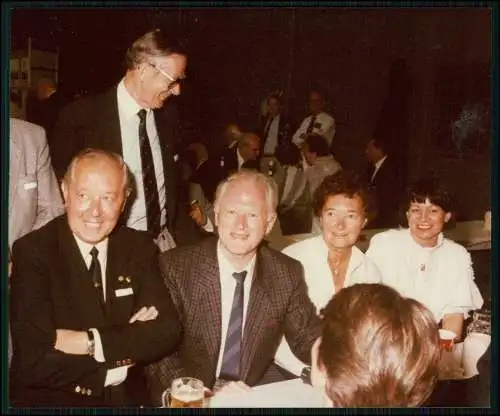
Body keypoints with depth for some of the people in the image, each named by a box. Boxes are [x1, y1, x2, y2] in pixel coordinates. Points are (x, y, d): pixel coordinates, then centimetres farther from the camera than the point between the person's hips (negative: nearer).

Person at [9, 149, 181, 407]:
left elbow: (166, 332, -6)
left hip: (127, 398, 4)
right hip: (50, 400, -3)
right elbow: (35, 362, -16)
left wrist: (90, 341, -17)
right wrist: (132, 341, -11)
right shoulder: (31, 251, -9)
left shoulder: (140, 248, 2)